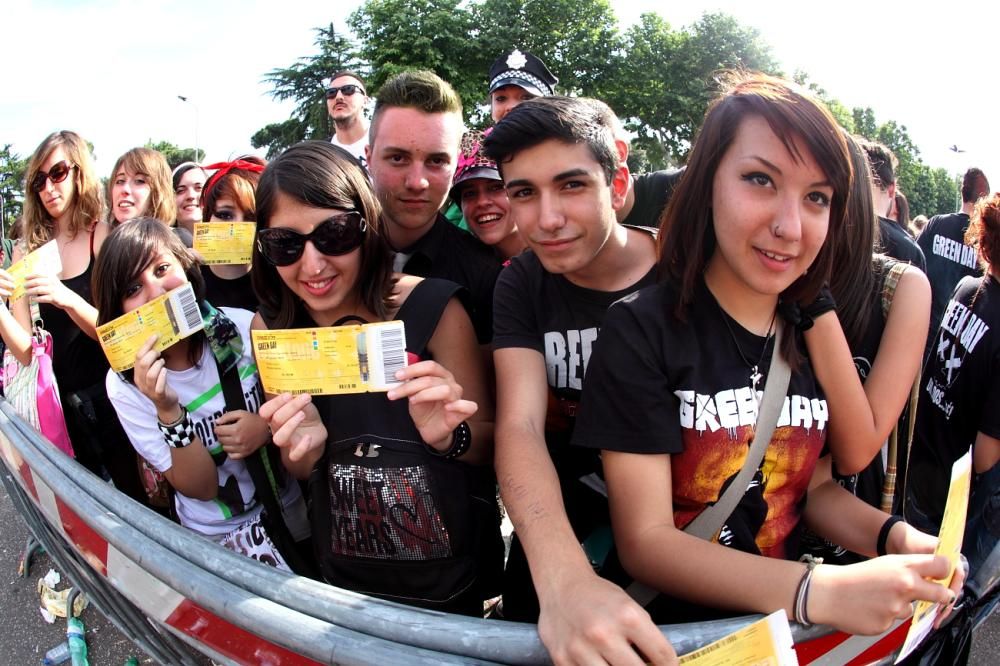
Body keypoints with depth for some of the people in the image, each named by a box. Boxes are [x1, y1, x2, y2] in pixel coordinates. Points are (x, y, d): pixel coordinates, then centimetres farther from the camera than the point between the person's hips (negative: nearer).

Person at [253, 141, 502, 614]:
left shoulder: (433, 309, -22)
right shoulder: (270, 327, -11)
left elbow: (492, 444, -11)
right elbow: (299, 473, 0)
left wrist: (451, 437, -33)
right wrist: (304, 446, -23)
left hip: (454, 576, -2)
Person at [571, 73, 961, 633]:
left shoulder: (810, 333, 3)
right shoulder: (642, 329, -14)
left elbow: (818, 486, 12)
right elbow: (643, 540, -17)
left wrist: (894, 536, -8)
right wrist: (818, 591, -27)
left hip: (782, 626, 6)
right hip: (669, 629, -6)